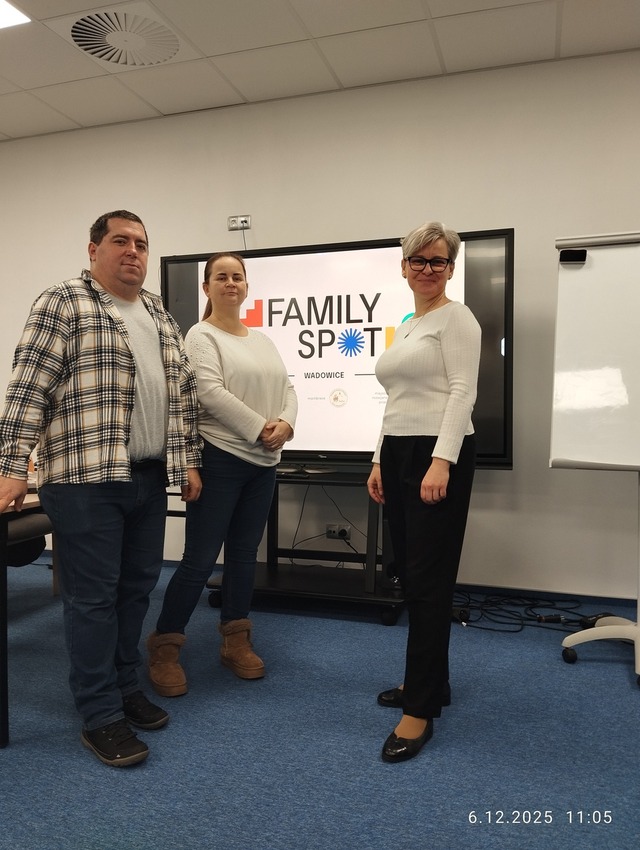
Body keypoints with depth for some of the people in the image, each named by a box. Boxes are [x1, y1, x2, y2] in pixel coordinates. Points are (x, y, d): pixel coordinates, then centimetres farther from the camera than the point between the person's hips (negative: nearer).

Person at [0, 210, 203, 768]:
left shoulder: (160, 315, 17)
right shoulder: (63, 304, -3)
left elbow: (183, 390, 17)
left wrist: (188, 459, 12)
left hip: (149, 478, 7)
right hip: (85, 477, -6)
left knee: (137, 587, 13)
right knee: (93, 595, 1)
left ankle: (125, 686, 30)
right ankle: (100, 716, 13)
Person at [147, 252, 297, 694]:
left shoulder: (264, 339, 16)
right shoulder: (201, 335, -4)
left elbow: (287, 387, 10)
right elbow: (211, 393, -18)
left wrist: (285, 423, -10)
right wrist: (260, 429, -17)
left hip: (263, 462, 7)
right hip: (220, 458, -6)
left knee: (245, 554, 13)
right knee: (201, 558, -3)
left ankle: (236, 641, 25)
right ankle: (165, 646, 12)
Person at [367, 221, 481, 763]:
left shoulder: (455, 317, -4)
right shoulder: (404, 326, 19)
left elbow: (462, 393, -15)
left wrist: (442, 462, -23)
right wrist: (380, 461, 15)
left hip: (438, 456, -9)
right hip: (399, 456, 9)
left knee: (429, 580, -6)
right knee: (410, 576, 13)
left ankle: (420, 711, 4)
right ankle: (431, 681, 29)